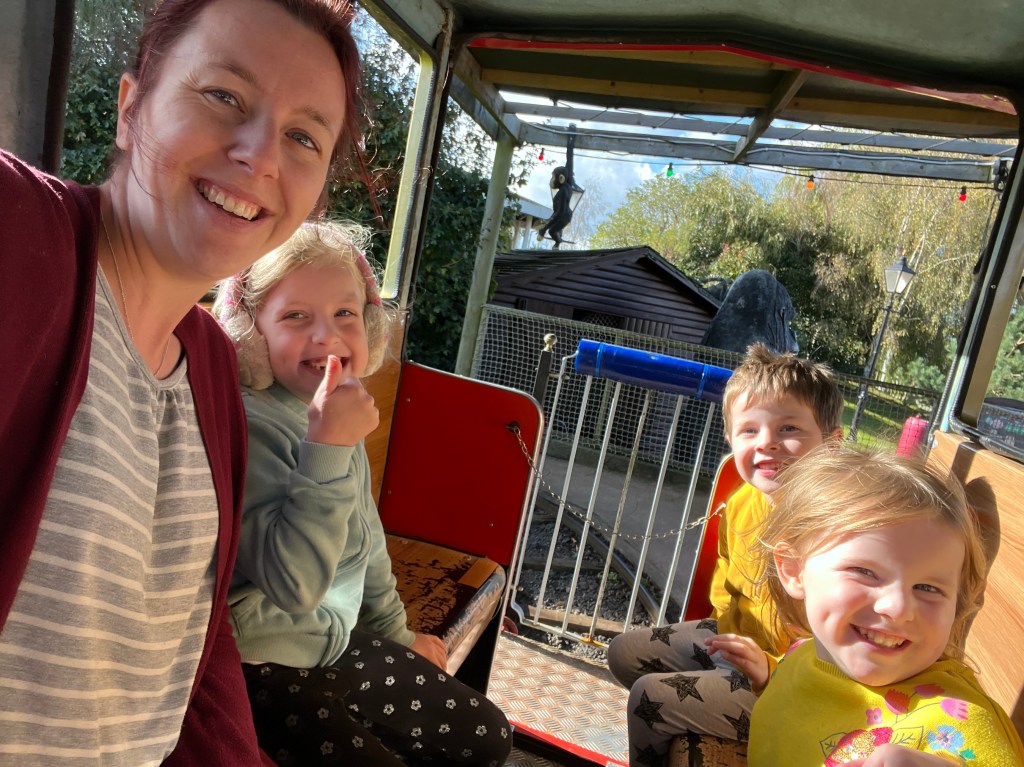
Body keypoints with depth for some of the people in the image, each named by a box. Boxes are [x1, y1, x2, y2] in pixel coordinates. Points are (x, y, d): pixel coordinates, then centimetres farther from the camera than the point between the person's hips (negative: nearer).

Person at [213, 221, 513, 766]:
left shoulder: (337, 410, 0)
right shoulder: (248, 426, -25)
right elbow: (293, 586, -33)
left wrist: (397, 631, 21)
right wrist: (328, 448, -40)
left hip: (339, 642, 8)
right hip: (263, 667, -7)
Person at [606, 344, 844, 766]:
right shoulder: (740, 504, -8)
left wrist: (769, 668, -25)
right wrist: (728, 633, -2)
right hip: (736, 638, 8)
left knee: (649, 695, -11)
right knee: (624, 652, 14)